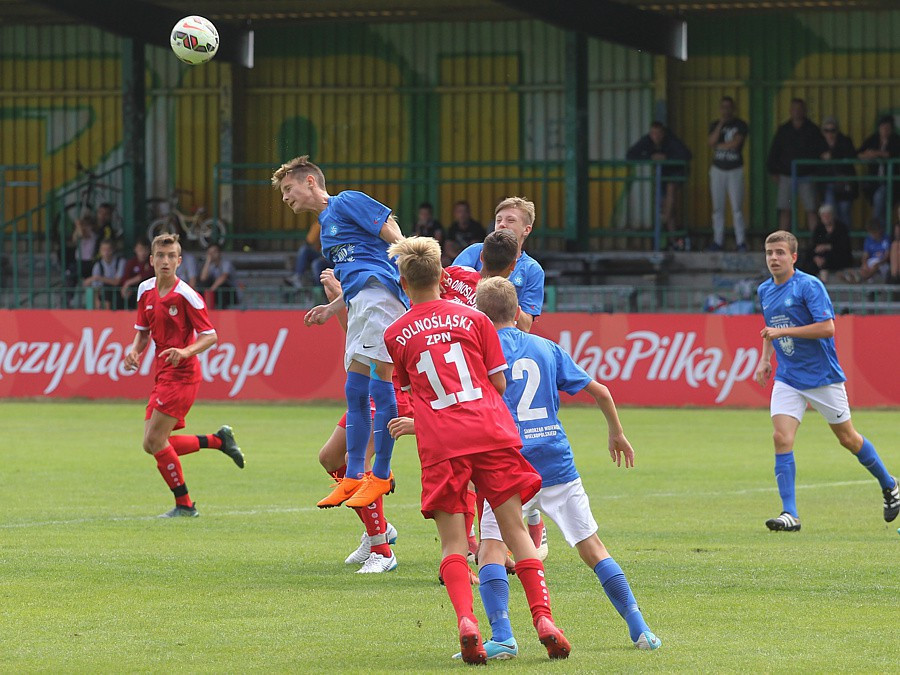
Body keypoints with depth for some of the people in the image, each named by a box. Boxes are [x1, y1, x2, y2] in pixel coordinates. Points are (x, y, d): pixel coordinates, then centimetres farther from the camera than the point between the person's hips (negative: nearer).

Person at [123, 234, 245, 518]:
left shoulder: (186, 295, -13)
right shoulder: (145, 291, 8)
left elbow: (210, 336, -11)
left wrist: (185, 352, -28)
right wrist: (135, 351, -1)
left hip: (180, 375, -8)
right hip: (162, 375, 8)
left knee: (155, 441, -12)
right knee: (153, 445, 7)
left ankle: (184, 505, 0)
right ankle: (219, 440, 24)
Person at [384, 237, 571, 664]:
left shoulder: (395, 335, 8)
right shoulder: (474, 319, 9)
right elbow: (499, 381, 12)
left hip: (440, 445, -1)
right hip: (491, 432, 1)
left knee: (452, 541, 3)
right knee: (514, 529, 7)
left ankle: (465, 620, -20)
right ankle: (543, 618, -4)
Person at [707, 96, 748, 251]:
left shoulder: (740, 125, -1)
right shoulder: (715, 125, 9)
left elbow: (735, 143, -13)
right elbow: (711, 142, -7)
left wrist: (718, 146, -4)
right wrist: (720, 124, -11)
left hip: (735, 170, -3)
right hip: (718, 169, 3)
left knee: (737, 208, -8)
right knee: (717, 208, 2)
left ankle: (740, 241, -7)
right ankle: (718, 241, 6)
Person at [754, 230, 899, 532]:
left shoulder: (809, 286, -15)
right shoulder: (765, 291, 7)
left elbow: (827, 327, -22)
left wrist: (782, 332, -24)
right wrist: (765, 359, 11)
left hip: (822, 376, -5)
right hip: (788, 379, 5)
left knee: (848, 439, 8)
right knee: (782, 439, -13)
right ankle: (790, 514, -13)